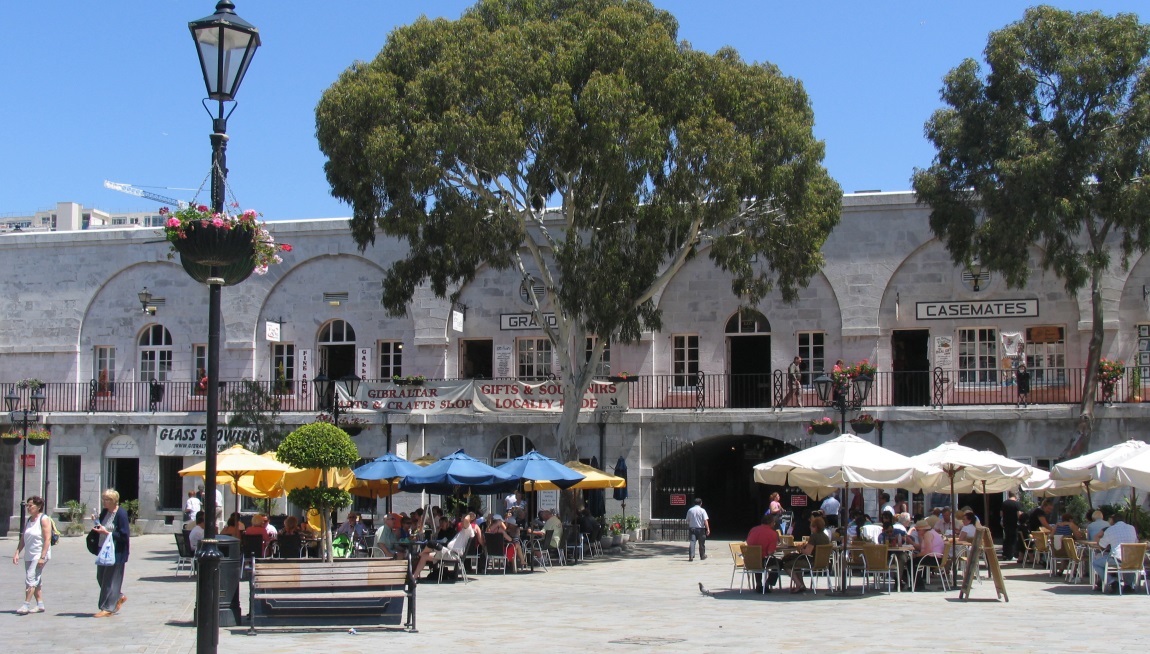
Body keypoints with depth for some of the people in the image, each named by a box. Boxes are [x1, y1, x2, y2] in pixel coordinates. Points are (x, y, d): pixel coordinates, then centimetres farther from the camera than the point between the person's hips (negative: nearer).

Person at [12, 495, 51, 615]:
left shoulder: (44, 519, -10)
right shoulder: (28, 520, 14)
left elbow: (47, 539, -16)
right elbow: (23, 539, 16)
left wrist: (42, 557, -21)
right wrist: (17, 553, 5)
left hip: (40, 555, -8)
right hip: (29, 556, 8)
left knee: (30, 579, -15)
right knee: (36, 581, 10)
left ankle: (26, 605, -16)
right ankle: (40, 605, 16)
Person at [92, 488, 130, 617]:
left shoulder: (121, 514, -16)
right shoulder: (104, 512, 6)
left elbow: (124, 535, -18)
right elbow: (101, 527, 20)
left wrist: (107, 533, -21)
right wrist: (97, 528, -2)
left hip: (116, 552, -8)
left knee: (110, 579, -2)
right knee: (101, 577, 13)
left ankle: (108, 608, 6)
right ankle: (119, 597, 32)